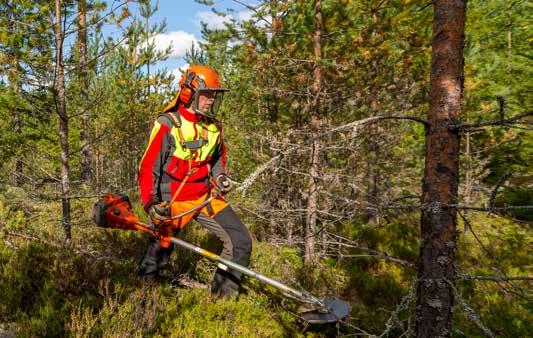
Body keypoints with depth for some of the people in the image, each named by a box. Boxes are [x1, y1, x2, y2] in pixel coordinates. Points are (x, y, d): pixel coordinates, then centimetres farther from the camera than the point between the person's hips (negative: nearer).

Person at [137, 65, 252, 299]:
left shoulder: (213, 127, 6)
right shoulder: (167, 125, -12)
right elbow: (148, 168, -11)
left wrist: (219, 177, 6)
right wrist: (151, 204, -20)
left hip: (206, 197, 5)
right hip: (174, 201, -5)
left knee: (240, 241, -2)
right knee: (159, 253, 4)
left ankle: (223, 295, 10)